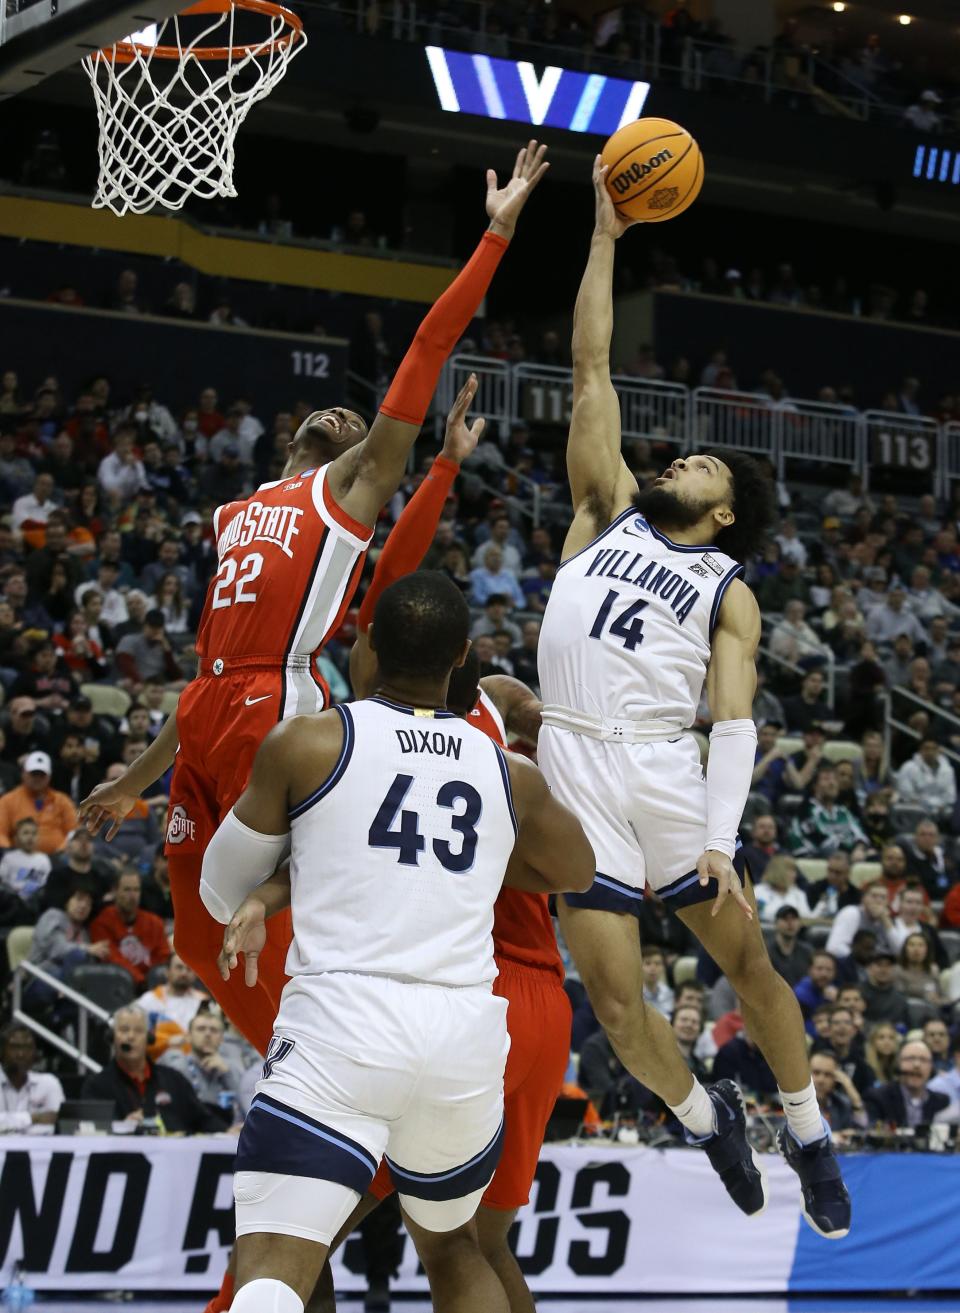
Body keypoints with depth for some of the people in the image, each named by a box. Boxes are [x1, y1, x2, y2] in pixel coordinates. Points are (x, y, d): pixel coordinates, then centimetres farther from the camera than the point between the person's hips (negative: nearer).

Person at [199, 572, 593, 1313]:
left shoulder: (305, 744, 3)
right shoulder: (511, 776, 12)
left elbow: (222, 892, 14)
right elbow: (578, 872, 33)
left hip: (341, 1026, -4)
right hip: (467, 1036, 4)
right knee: (450, 1245, 29)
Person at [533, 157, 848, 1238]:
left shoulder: (727, 592, 9)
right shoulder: (609, 511, 16)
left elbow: (735, 722, -2)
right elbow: (590, 368, 12)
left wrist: (720, 836, -17)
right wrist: (604, 236, 8)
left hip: (664, 772, -1)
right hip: (574, 771, 2)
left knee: (745, 960, 2)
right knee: (614, 998, -1)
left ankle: (808, 1137, 22)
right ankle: (707, 1121, 24)